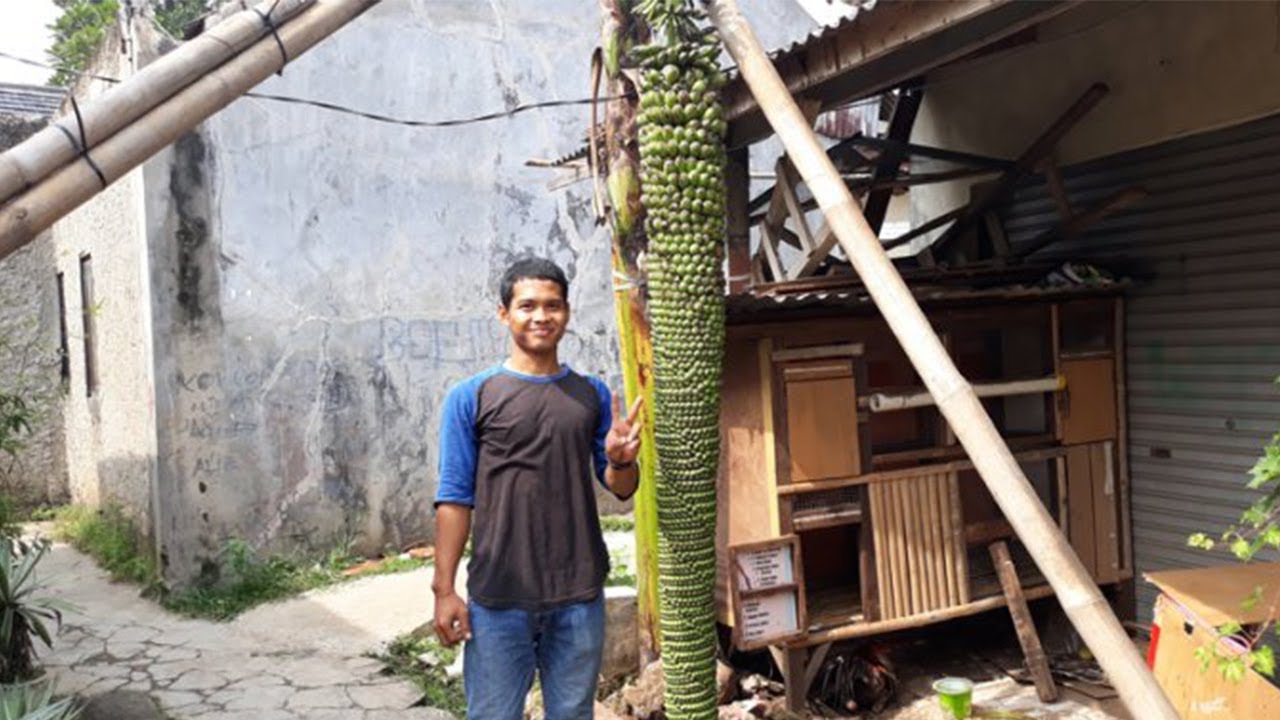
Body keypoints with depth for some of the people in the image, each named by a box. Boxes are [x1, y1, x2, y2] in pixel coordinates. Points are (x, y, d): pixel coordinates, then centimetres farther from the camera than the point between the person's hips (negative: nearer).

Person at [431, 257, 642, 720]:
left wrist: (620, 460, -12)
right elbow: (455, 498, -2)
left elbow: (621, 489, 10)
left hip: (580, 596, 3)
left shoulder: (593, 395, 7)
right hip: (498, 598, -2)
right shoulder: (471, 398, -1)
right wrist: (444, 588, -7)